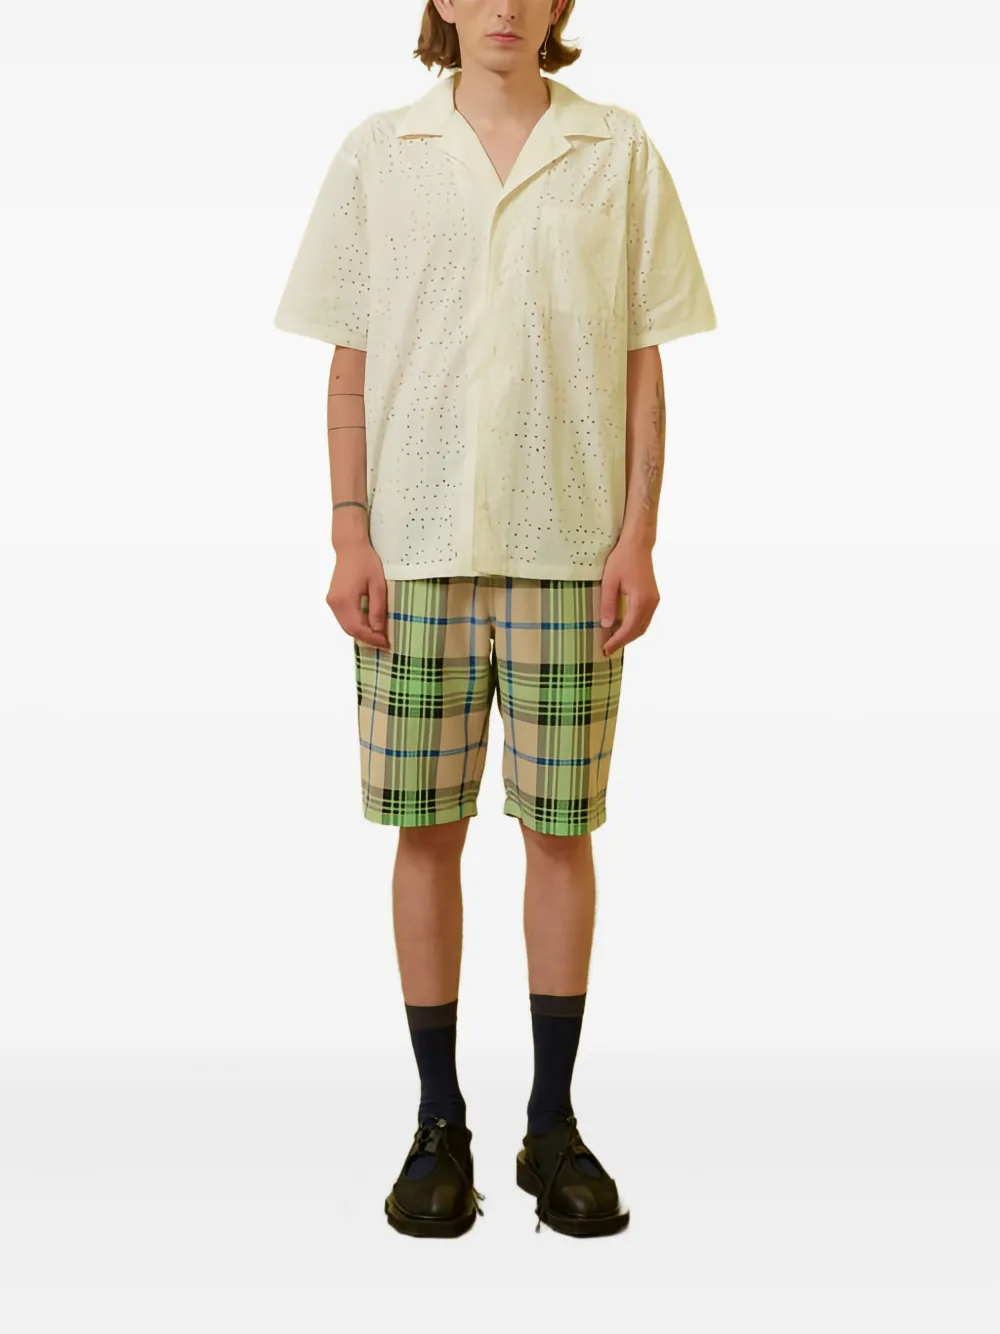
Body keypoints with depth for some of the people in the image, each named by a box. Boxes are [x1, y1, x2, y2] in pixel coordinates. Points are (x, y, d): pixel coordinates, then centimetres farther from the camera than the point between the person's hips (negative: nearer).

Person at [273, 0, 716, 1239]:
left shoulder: (618, 151, 7)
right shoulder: (377, 152, 8)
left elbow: (642, 366, 5)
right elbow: (350, 364, 7)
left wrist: (636, 540, -3)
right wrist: (349, 538, -2)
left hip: (568, 549, 0)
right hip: (418, 544, 0)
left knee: (561, 827, 4)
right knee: (427, 828, 3)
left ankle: (553, 1125, 19)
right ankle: (438, 1125, 17)